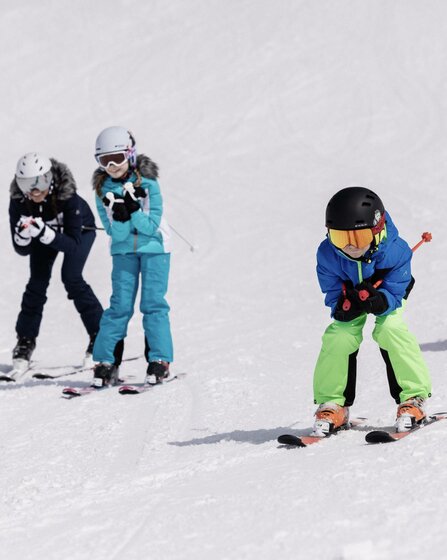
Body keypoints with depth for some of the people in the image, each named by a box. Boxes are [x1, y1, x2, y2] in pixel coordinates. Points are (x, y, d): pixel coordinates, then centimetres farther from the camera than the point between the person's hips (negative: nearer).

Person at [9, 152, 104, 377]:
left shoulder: (66, 195, -40)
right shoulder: (18, 201, -31)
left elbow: (72, 245, -40)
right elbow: (22, 250, -25)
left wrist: (45, 233, -55)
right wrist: (23, 234, -47)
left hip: (79, 228, -3)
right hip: (47, 230, 3)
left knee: (71, 277, -20)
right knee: (38, 281, -11)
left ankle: (100, 334, -7)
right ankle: (25, 342, 0)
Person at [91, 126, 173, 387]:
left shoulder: (148, 183, -13)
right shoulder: (103, 190, -6)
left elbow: (151, 226, -15)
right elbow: (116, 233, -10)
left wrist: (133, 210, -29)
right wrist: (119, 217, -30)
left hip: (154, 248, -2)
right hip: (123, 250, 2)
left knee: (154, 302, -7)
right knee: (120, 304, -4)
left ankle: (159, 359, -4)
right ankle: (106, 361, -2)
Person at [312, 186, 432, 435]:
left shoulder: (395, 251, -35)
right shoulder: (328, 255, -30)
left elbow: (394, 293, -30)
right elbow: (333, 294, -23)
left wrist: (380, 302, -54)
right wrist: (344, 305, -48)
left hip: (387, 299, -2)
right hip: (349, 299, 2)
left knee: (391, 329, -28)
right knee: (339, 337, -20)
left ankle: (413, 398, -15)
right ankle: (332, 405, -4)